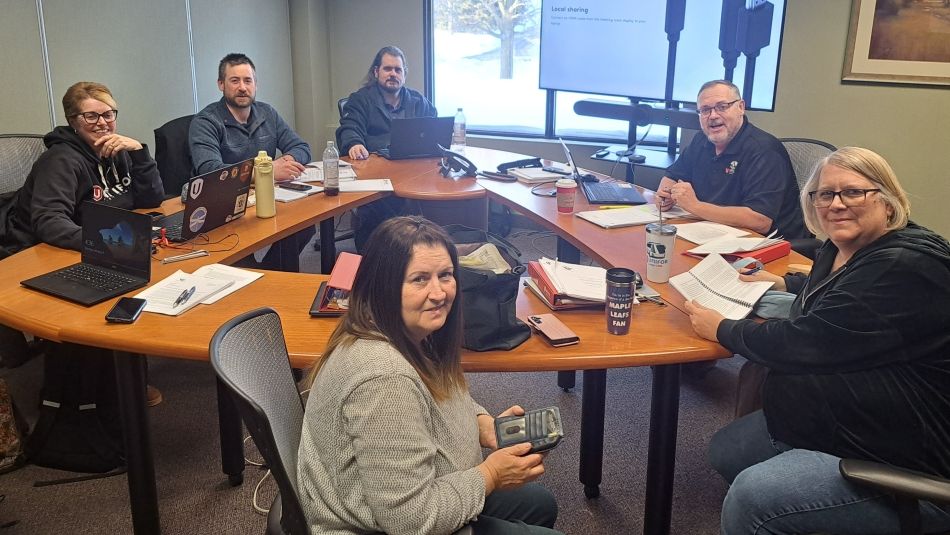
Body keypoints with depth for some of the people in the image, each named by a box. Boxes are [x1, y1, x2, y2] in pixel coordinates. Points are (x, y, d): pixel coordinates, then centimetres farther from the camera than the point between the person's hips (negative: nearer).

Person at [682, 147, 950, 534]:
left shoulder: (907, 267, -24)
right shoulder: (842, 249, 6)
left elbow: (804, 343, -26)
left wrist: (721, 329, -13)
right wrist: (784, 283, 23)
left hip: (905, 470, -10)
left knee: (752, 496, -25)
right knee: (726, 451, 14)